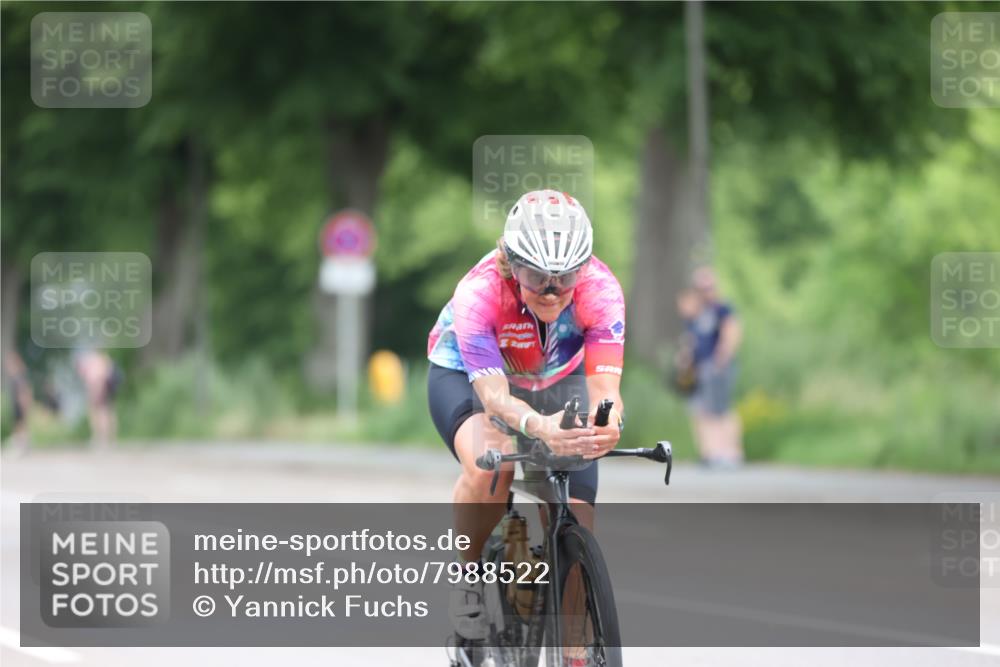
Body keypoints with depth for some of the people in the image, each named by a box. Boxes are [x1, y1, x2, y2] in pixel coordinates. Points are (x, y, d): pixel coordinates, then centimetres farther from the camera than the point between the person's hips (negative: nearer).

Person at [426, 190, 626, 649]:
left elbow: (604, 386, -41)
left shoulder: (601, 290, -33)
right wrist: (541, 429, -69)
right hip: (464, 376, -3)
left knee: (577, 531, -11)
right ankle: (469, 573, -9)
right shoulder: (480, 293, -39)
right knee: (489, 463, -36)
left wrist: (606, 425, -65)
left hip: (558, 382, 3)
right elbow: (494, 396, -48)